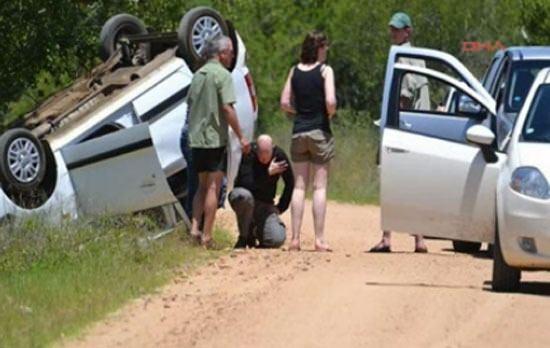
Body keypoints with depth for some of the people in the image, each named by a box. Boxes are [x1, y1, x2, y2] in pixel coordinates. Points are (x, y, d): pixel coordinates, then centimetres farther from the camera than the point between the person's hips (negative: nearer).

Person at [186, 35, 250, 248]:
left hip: (196, 139, 7)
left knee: (203, 186, 17)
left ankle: (195, 227, 4)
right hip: (215, 139, -7)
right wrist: (241, 136, -13)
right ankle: (207, 236, -4)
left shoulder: (198, 75, 13)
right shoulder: (222, 75, -10)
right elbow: (227, 108, -17)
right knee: (213, 187, -2)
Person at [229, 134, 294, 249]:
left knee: (277, 240, -23)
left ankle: (257, 230, 16)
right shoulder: (249, 154, -20)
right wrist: (268, 173, -30)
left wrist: (280, 208, 3)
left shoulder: (279, 155, -9)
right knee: (244, 196, -42)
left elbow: (290, 184, 5)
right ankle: (244, 237, -16)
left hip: (266, 205, 3)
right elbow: (247, 184, -31)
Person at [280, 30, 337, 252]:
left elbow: (284, 103, 3)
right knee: (319, 187, -1)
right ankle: (319, 240, -2)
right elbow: (330, 101, -17)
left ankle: (295, 238, 4)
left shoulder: (295, 71, 6)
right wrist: (330, 114, 2)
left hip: (299, 132, 4)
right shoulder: (324, 70, -7)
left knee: (299, 186, 7)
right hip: (319, 131, -4)